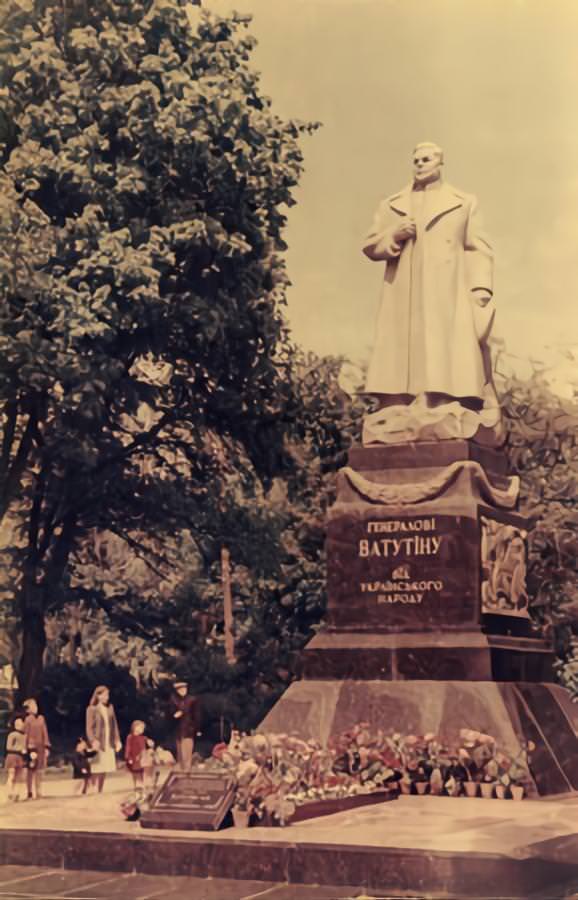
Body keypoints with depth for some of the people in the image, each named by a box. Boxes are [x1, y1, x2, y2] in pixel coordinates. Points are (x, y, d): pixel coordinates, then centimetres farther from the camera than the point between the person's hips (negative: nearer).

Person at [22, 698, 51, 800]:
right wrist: (31, 749, -18)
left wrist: (47, 747, 8)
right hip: (32, 748, -6)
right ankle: (30, 793, 3)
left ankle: (38, 792, 17)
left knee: (39, 771, 10)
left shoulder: (41, 718, 10)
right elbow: (27, 735, -12)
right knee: (31, 771, -1)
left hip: (40, 748, 6)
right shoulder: (28, 720, -9)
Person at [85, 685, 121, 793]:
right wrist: (93, 741, -22)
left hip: (109, 744, 6)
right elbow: (89, 728, -9)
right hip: (97, 744, -5)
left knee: (104, 770, 8)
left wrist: (117, 740, 8)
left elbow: (114, 725, 14)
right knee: (96, 770, -7)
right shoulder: (92, 709, -6)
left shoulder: (110, 707, 11)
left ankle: (100, 792, 16)